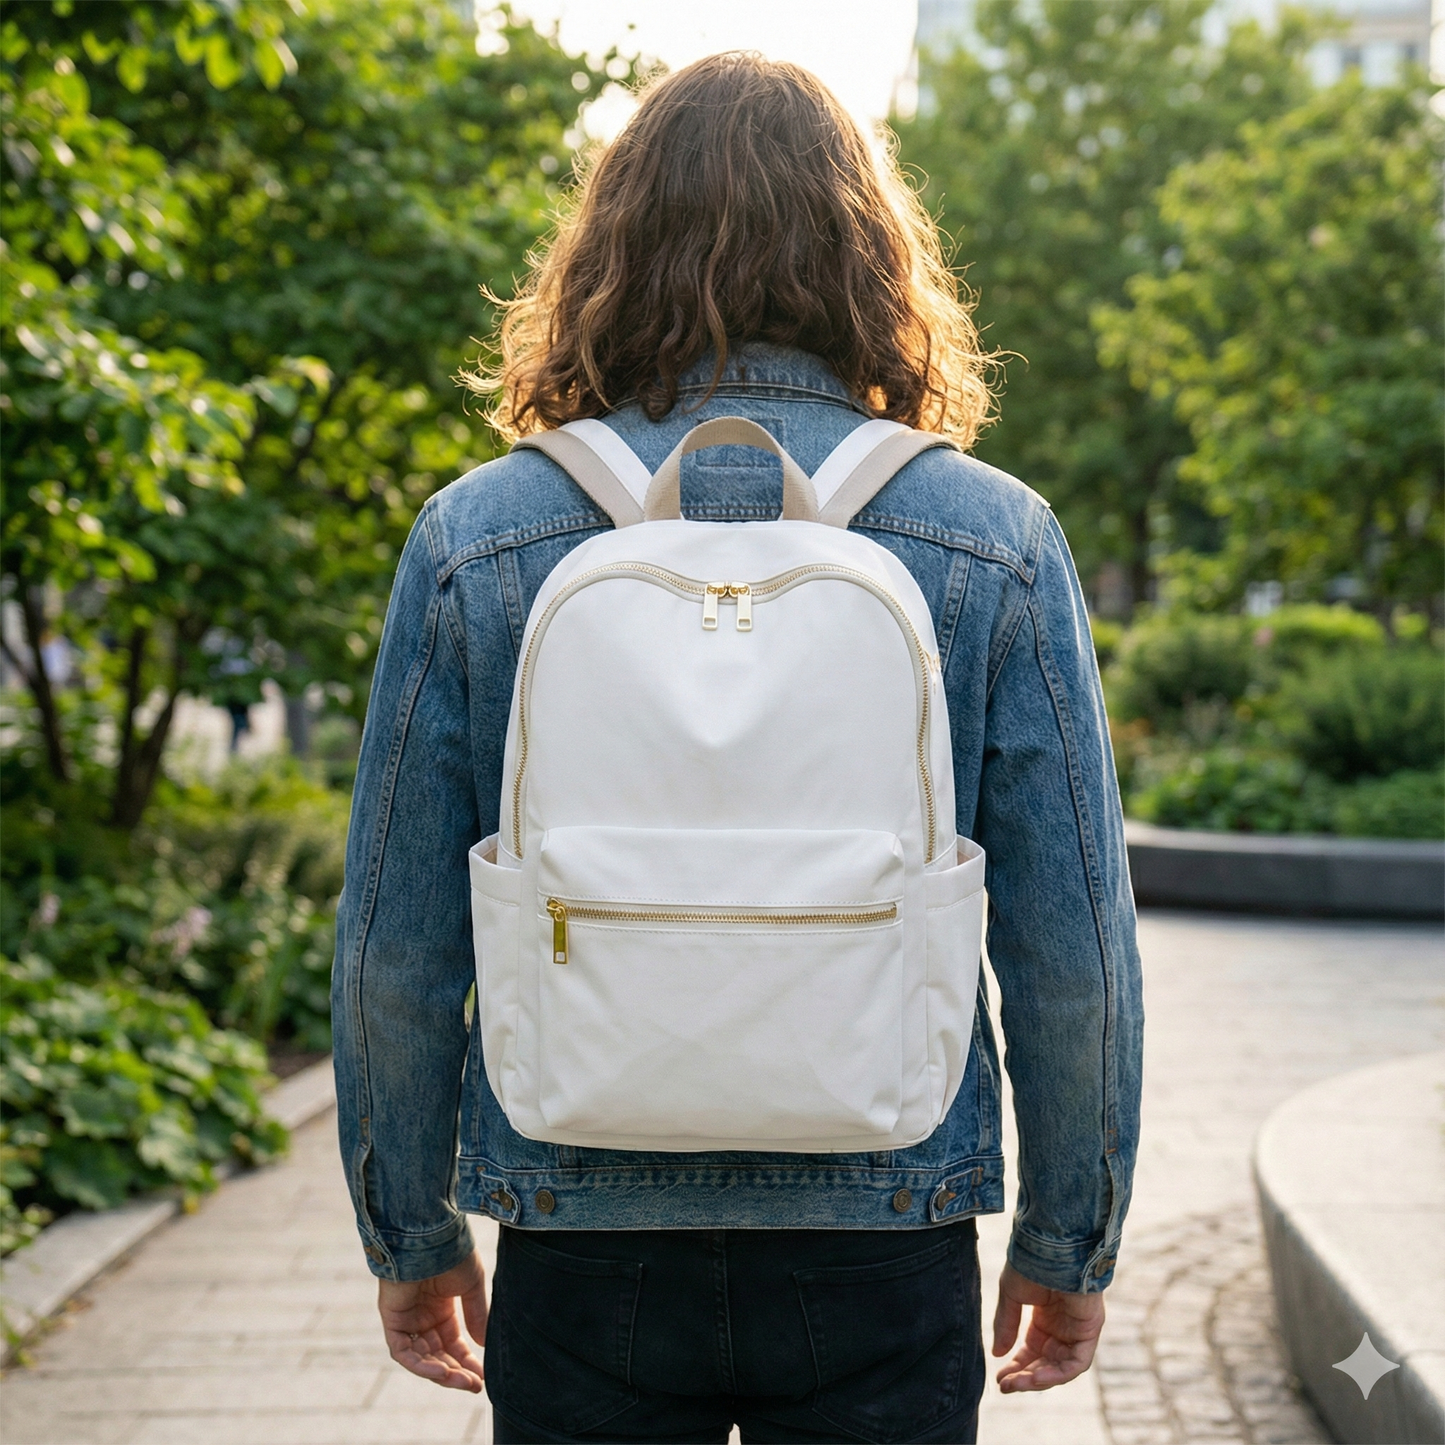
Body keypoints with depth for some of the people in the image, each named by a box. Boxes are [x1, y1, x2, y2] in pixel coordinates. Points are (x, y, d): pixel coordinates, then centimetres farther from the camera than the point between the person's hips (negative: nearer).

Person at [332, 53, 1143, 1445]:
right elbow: (1072, 953, -5)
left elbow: (396, 950, -3)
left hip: (582, 1255, 1)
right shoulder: (997, 541, -7)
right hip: (881, 1262, 0)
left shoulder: (474, 540, -7)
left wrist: (410, 1236, 10)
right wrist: (1070, 1244, 8)